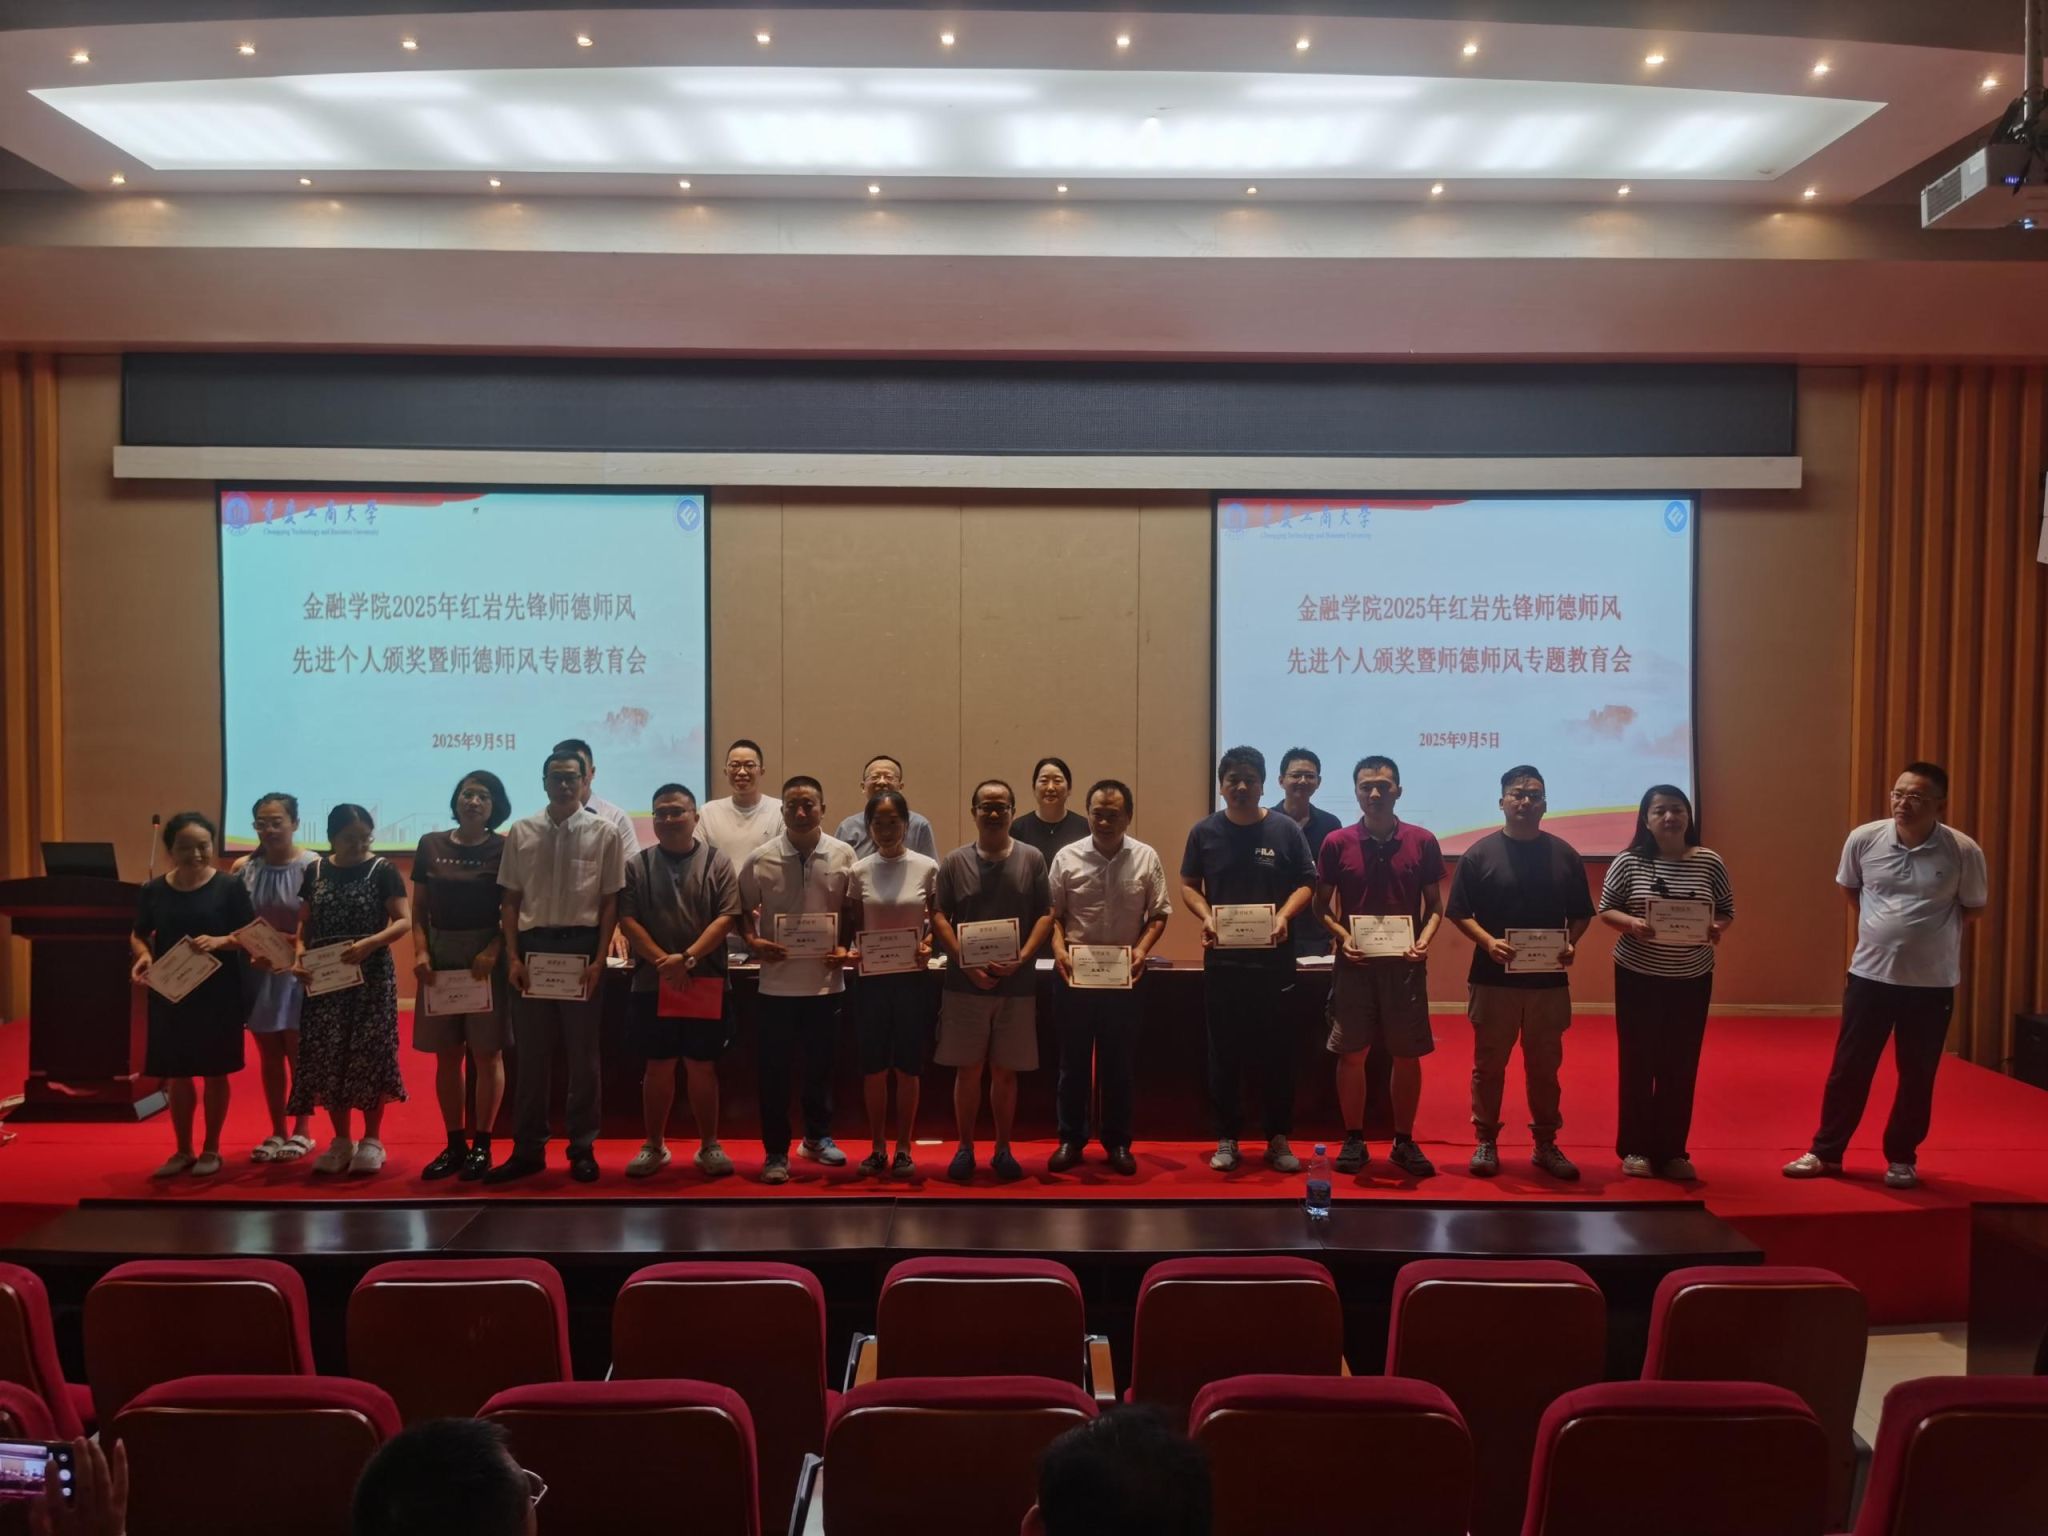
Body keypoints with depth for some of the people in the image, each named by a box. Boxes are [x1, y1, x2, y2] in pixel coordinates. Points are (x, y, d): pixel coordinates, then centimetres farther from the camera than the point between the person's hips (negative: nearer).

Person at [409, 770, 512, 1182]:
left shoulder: (504, 848, -2)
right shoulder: (430, 845, 6)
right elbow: (419, 908, 8)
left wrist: (493, 950, -17)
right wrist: (420, 952, -6)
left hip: (486, 956, -3)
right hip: (440, 955, 3)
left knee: (487, 1053, 1)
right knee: (446, 1055, 7)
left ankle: (481, 1145, 11)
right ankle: (454, 1144, 18)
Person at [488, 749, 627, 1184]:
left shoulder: (604, 833, -2)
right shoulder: (521, 832, 4)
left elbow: (610, 902, -1)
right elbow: (511, 899, 6)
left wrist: (598, 960, -8)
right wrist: (513, 956, -2)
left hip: (581, 945, -2)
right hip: (532, 945, 2)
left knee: (582, 1053, 7)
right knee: (531, 1053, 8)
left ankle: (583, 1148, 18)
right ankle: (528, 1149, 18)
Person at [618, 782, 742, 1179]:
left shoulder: (718, 863, 2)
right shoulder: (636, 865, 6)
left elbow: (726, 918, -6)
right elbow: (627, 920, -2)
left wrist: (687, 958, -16)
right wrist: (662, 962, -13)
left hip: (705, 982, -1)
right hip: (652, 983, 1)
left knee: (702, 1067, 5)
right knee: (658, 1067, 8)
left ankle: (709, 1146, 16)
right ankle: (655, 1145, 20)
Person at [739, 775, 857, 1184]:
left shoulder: (843, 856, -2)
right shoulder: (760, 860, -4)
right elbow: (743, 910, 6)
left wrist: (845, 947, -7)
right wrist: (753, 941, -11)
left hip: (826, 979, 1)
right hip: (778, 980, -1)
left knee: (820, 1064, 15)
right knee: (775, 1069, 5)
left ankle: (818, 1136, 34)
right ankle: (776, 1151, 17)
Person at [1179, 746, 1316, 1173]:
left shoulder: (1286, 830, 1)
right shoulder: (1204, 832, 4)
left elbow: (1306, 884, 3)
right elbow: (1188, 884, 9)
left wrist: (1284, 915, -15)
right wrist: (1205, 916, -10)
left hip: (1273, 959, -1)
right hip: (1222, 960, 1)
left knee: (1276, 1052, 4)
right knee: (1224, 1052, 7)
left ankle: (1278, 1138, 16)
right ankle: (1226, 1138, 17)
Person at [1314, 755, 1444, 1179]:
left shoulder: (1423, 841, 0)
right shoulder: (1336, 843, -1)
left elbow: (1435, 905, 6)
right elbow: (1321, 905, 4)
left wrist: (1424, 940, -12)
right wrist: (1342, 937, -13)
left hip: (1405, 963, 0)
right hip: (1354, 963, 0)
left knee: (1407, 1055, 7)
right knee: (1351, 1053, 4)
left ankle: (1404, 1142, 20)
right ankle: (1354, 1141, 17)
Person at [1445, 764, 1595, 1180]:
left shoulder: (1564, 854, 6)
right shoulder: (1480, 854, -2)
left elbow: (1581, 912, 11)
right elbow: (1460, 913, -2)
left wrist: (1571, 943, -8)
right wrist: (1488, 942, -17)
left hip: (1549, 979, 2)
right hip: (1494, 977, -2)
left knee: (1545, 1065, 10)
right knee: (1489, 1064, 6)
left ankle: (1546, 1144, 21)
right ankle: (1486, 1141, 17)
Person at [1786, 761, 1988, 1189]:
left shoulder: (1963, 852, -12)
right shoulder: (1864, 839, -8)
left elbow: (1974, 909, 4)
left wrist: (1930, 927, 2)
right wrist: (1886, 924, 8)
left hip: (1931, 982, -1)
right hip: (1869, 974, 1)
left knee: (1917, 1075, 10)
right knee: (1848, 1068, 8)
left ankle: (1902, 1158, 26)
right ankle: (1825, 1152, 20)